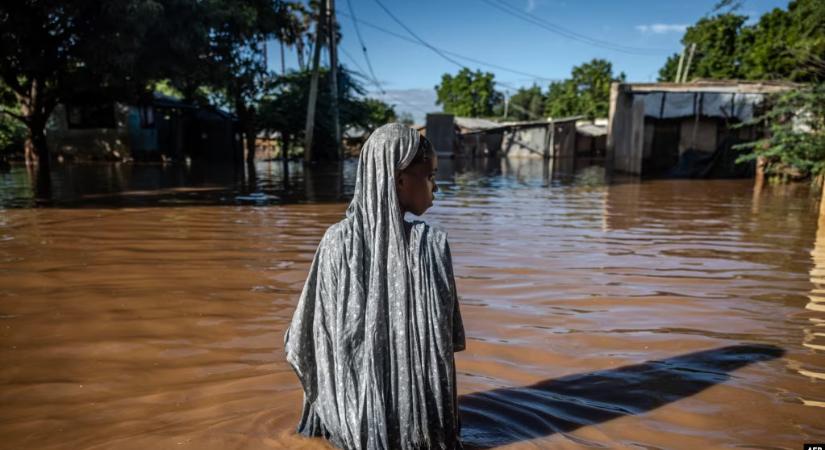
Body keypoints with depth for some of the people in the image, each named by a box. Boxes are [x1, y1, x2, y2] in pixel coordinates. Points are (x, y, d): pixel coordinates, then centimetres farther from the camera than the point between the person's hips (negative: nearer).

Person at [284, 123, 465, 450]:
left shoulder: (337, 241, -15)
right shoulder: (432, 243, -20)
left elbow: (313, 332, -7)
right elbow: (445, 335, -11)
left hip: (351, 417, 2)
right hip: (419, 419, -1)